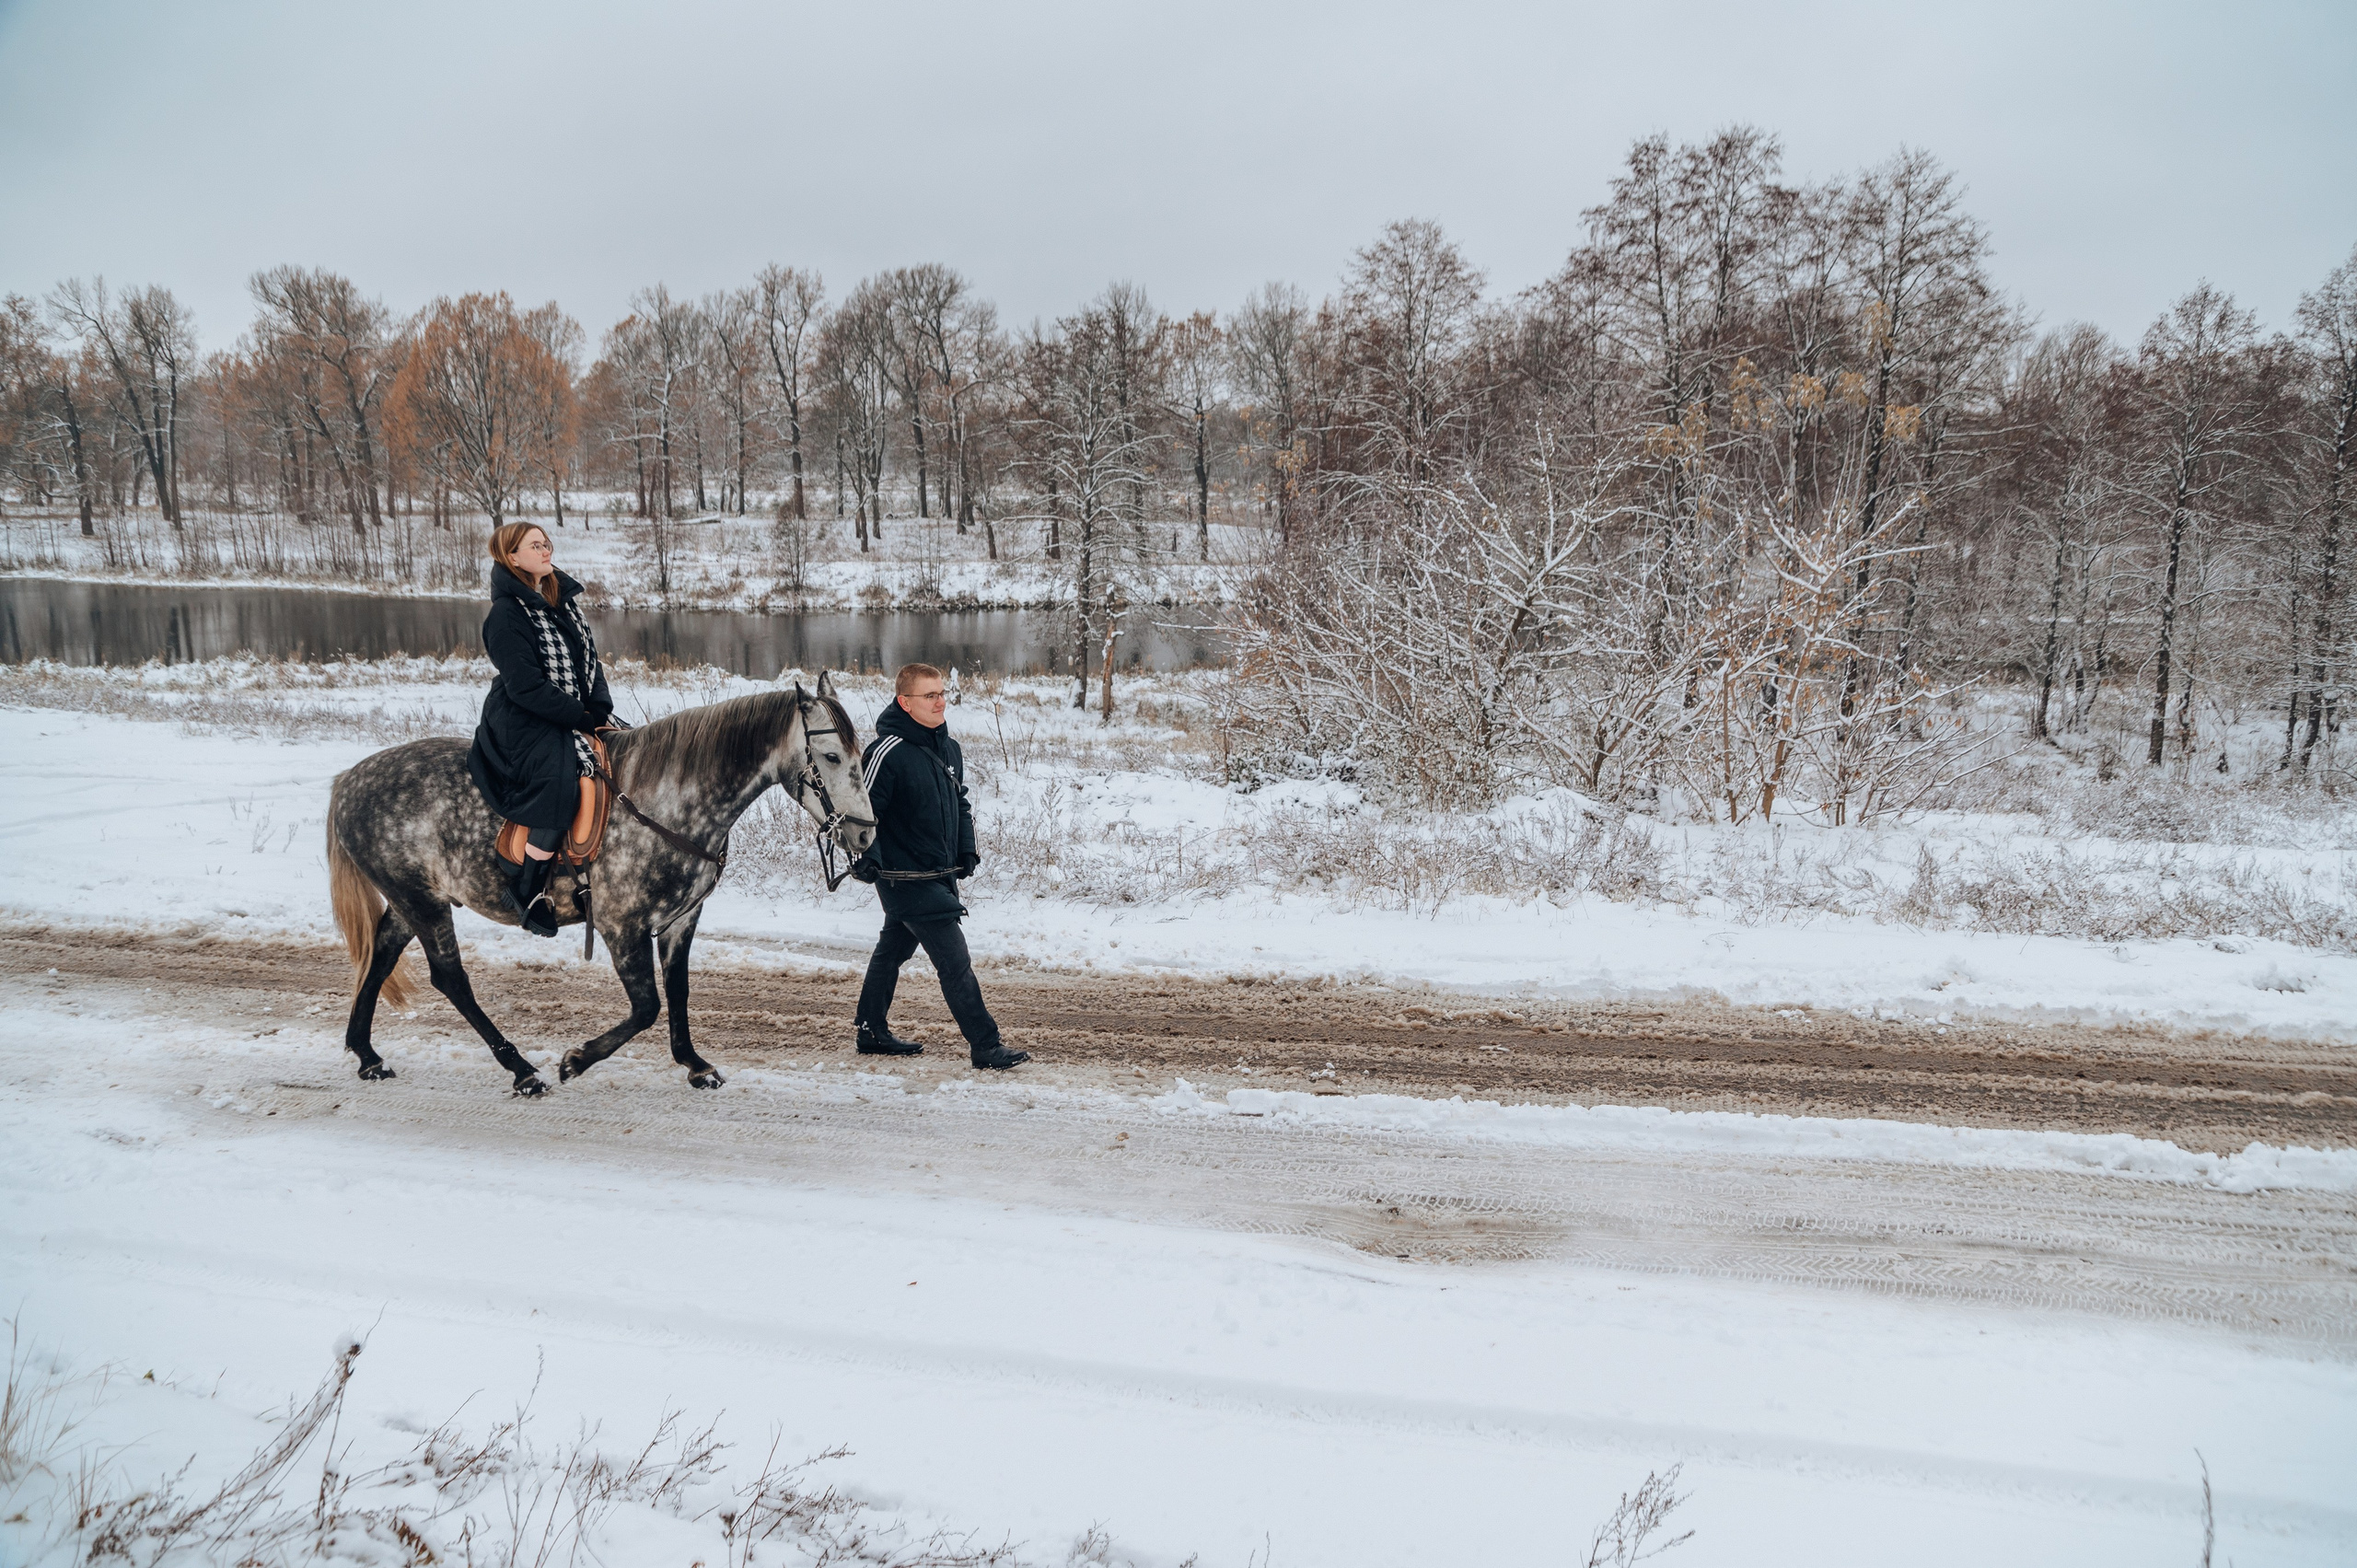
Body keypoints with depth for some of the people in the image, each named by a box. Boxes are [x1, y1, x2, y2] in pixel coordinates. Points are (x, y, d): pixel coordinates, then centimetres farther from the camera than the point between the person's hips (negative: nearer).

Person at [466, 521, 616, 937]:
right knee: (562, 779, -32)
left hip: (578, 716, 9)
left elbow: (590, 661, 13)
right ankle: (526, 888, -19)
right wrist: (584, 719, -17)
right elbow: (526, 687, -19)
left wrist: (601, 710, -2)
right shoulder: (508, 614, -12)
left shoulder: (563, 599, 13)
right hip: (523, 724, -9)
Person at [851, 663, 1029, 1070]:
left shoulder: (949, 749, 8)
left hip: (940, 875, 8)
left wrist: (967, 851, 12)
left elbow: (961, 803, 21)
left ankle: (872, 1032, 33)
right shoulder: (888, 753, -18)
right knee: (955, 961, -9)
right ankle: (986, 1047, -6)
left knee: (893, 950, 20)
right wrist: (867, 859, -21)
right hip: (907, 879, -8)